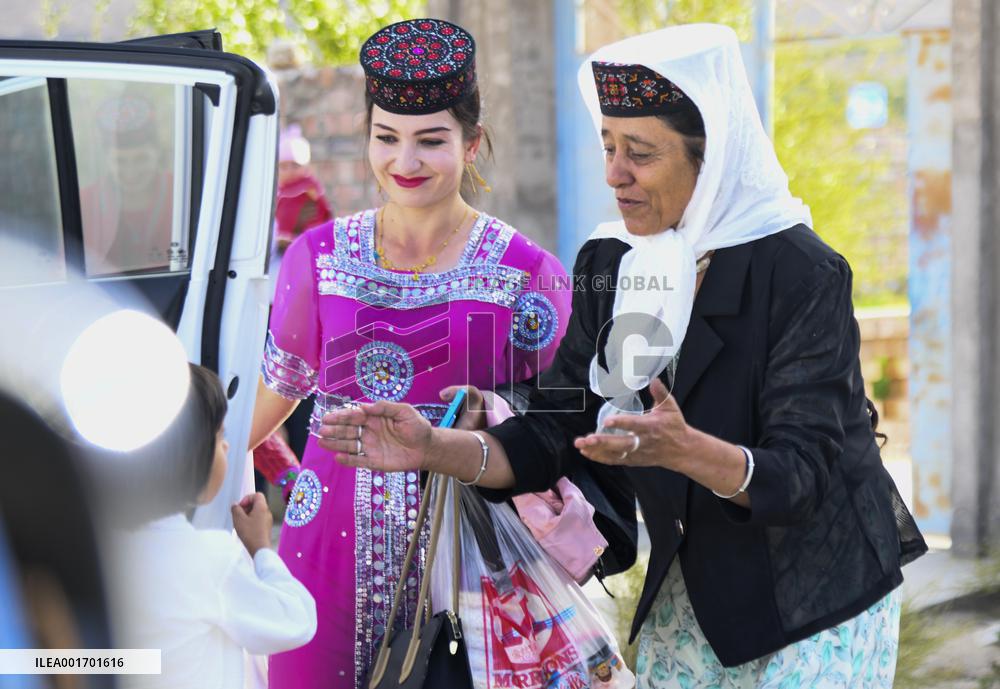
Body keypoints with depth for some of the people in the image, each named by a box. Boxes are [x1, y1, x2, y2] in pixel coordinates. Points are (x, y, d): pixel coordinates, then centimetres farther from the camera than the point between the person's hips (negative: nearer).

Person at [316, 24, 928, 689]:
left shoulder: (802, 273, -19)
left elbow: (800, 476, -24)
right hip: (687, 596, 5)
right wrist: (433, 448, -18)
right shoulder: (608, 266, -1)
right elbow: (554, 438, -2)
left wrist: (684, 450, -42)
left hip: (816, 602, -5)